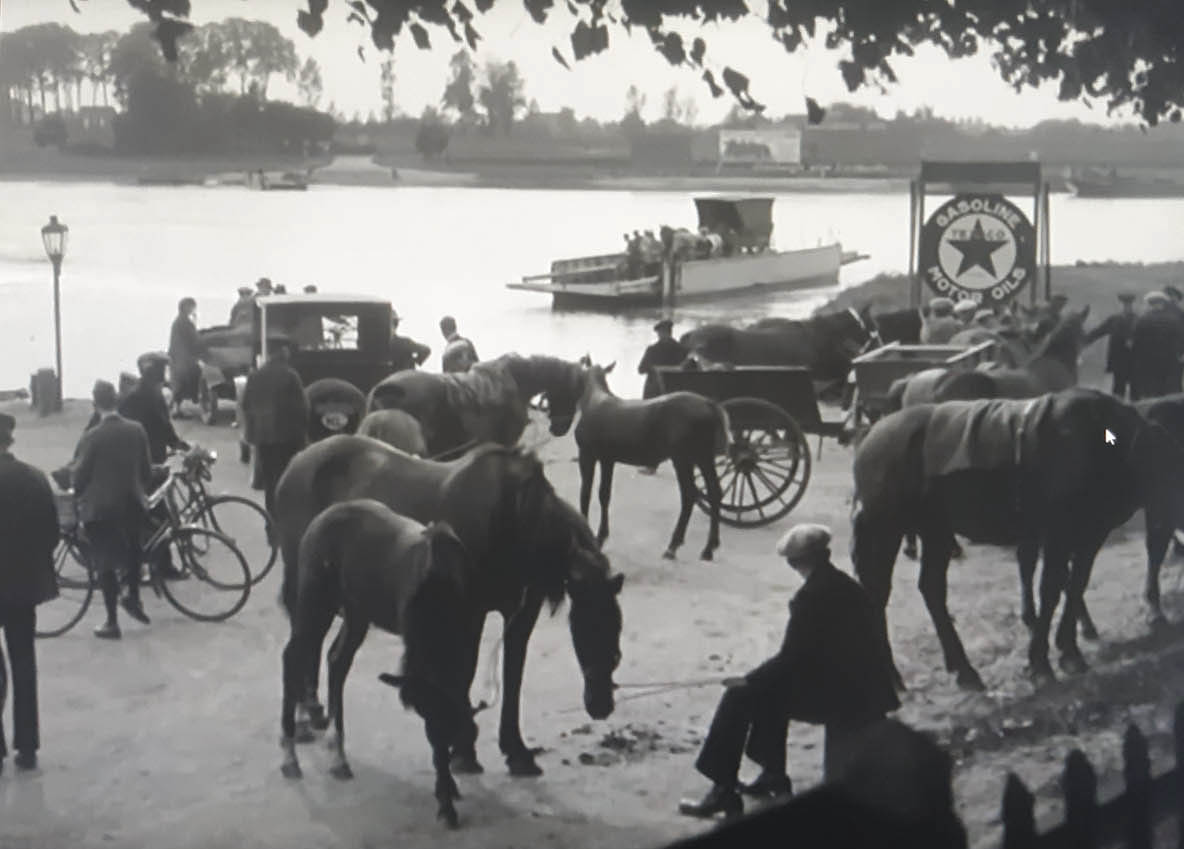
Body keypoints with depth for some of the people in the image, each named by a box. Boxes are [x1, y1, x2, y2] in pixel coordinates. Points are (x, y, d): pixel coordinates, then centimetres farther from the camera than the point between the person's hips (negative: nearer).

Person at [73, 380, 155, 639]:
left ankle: (112, 622, 11)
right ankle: (133, 598, 35)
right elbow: (146, 469, 3)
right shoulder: (137, 430, -5)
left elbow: (80, 475, -9)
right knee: (132, 550, 29)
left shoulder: (91, 437, -17)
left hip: (100, 508, -4)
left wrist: (78, 497, 10)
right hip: (132, 504, 4)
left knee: (106, 564, 6)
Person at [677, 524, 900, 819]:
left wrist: (747, 681, -2)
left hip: (830, 696, -9)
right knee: (768, 687, 28)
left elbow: (790, 659, -16)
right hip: (861, 693, 9)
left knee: (739, 696, -3)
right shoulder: (850, 588, 9)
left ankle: (723, 791, -3)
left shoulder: (812, 597, -17)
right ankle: (773, 775, 32)